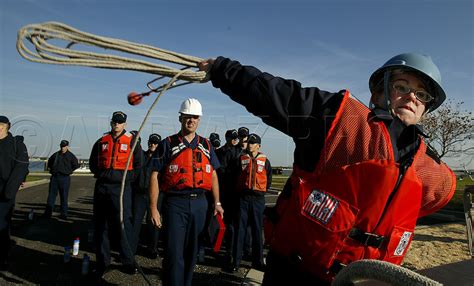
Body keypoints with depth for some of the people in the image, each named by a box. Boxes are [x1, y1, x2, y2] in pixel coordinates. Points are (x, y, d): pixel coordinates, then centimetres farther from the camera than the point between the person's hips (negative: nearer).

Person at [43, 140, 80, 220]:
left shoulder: (70, 156, 1)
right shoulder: (56, 154, 11)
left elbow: (76, 165, 3)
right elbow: (49, 161, 30)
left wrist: (69, 171, 1)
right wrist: (50, 168, 18)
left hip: (64, 178, -3)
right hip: (54, 177, 3)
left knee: (64, 197, 2)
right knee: (51, 195, 4)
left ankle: (64, 214, 9)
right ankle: (48, 213, 11)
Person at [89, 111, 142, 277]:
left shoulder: (132, 142, 2)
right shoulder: (102, 141, 12)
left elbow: (138, 165, 4)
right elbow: (92, 162, 23)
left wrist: (126, 177, -2)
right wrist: (99, 174, 10)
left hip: (121, 188, -4)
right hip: (102, 187, 4)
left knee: (122, 224, -2)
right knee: (100, 226, 7)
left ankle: (128, 261, 12)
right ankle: (102, 263, 19)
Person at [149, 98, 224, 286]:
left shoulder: (206, 146, 11)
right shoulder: (168, 144, -1)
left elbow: (213, 174, 15)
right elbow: (154, 175, -3)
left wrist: (217, 202, 11)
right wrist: (153, 207, -9)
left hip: (199, 203, 4)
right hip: (175, 203, -3)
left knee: (191, 251, 15)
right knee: (174, 252, -1)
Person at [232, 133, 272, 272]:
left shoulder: (264, 161, 5)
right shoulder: (241, 159, 5)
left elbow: (269, 179, 12)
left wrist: (261, 190, 6)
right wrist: (240, 189, 2)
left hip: (258, 199, 1)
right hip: (243, 197, 0)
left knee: (257, 231, 7)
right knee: (240, 229, 1)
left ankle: (257, 261, 19)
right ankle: (236, 261, 9)